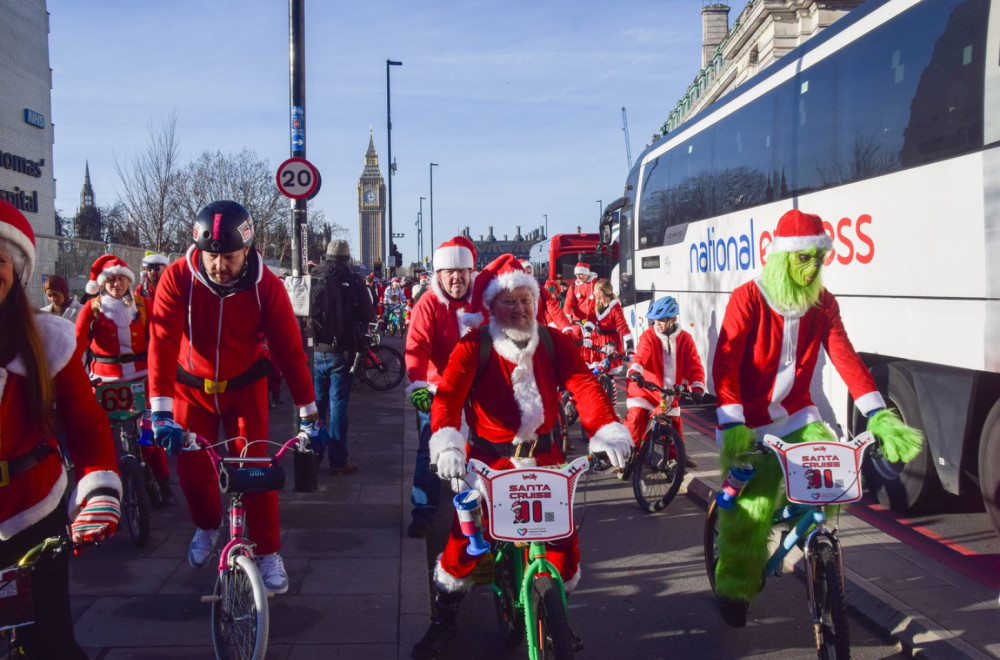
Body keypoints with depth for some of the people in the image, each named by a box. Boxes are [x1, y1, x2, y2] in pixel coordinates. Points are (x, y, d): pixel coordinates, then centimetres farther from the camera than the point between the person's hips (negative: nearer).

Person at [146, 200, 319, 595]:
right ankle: (207, 526, 32)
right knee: (192, 469, 0)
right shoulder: (178, 278, -22)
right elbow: (163, 343, -28)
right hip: (192, 386, 1)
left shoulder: (265, 285, -22)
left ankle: (268, 552, 11)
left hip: (244, 385, -1)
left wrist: (308, 413, -17)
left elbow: (290, 348, -18)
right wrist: (161, 411, -36)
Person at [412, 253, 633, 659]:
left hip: (543, 456, 3)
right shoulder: (474, 346, -10)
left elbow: (583, 385, -15)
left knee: (564, 535, 1)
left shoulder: (554, 343, -2)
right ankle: (444, 618, 20)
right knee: (464, 539, -6)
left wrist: (607, 431, -33)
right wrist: (447, 444, -43)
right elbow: (448, 393, -23)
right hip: (488, 459, -2)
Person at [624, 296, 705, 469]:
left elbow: (694, 366, -10)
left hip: (669, 392, 3)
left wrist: (697, 387, -24)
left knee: (675, 423, 11)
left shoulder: (685, 338, -6)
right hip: (645, 388, -3)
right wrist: (634, 370, -49)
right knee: (635, 418, -16)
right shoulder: (648, 336, -12)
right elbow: (640, 355, -28)